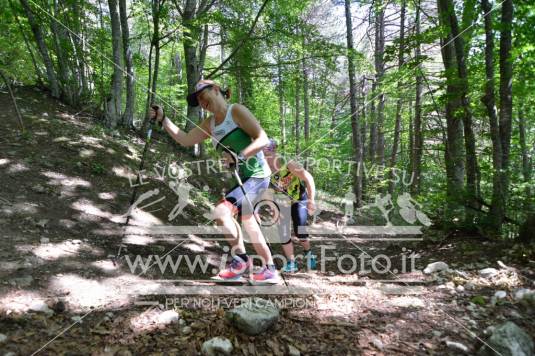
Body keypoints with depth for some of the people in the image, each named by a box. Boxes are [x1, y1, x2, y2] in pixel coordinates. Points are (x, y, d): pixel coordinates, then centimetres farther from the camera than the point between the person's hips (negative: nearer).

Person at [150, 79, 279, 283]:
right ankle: (269, 269, 34)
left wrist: (240, 156, -32)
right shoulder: (209, 124, 10)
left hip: (256, 175, -9)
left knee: (221, 211, -22)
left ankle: (241, 260, -3)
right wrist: (163, 119, 2)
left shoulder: (236, 111, -11)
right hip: (239, 177, 9)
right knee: (248, 223, 19)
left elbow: (263, 139, -19)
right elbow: (185, 139, 10)